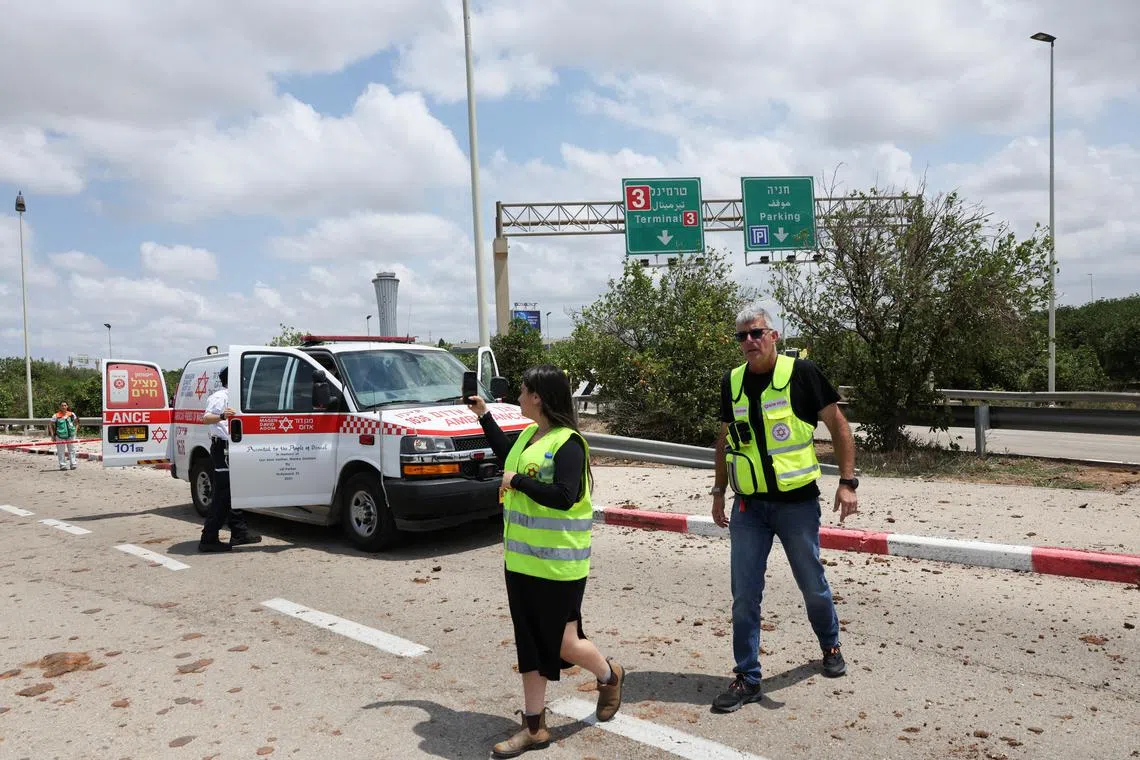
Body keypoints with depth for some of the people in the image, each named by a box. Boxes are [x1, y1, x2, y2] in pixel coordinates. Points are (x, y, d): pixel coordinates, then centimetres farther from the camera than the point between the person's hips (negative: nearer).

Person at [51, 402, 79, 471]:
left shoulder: (71, 414, 2)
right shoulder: (56, 416, -5)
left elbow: (76, 422, 17)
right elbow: (52, 425, 1)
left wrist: (75, 430, 6)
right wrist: (53, 435, -4)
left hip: (70, 435, 2)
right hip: (60, 436, -2)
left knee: (72, 449, 6)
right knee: (61, 451, 3)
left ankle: (73, 464, 13)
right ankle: (62, 465, 10)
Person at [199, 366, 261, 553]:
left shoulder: (228, 397, 20)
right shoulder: (220, 397, -12)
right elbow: (206, 418, -28)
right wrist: (222, 416, -45)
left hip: (229, 448, 11)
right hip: (222, 448, -11)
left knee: (233, 491, 14)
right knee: (223, 495, -11)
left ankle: (239, 532, 21)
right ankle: (209, 539, -9)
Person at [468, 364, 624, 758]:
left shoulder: (567, 444, -18)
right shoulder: (529, 434, 8)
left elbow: (565, 497, -28)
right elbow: (508, 457, 29)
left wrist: (518, 482, -20)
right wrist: (484, 415, 30)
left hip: (557, 566, -8)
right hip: (521, 561, 8)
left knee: (563, 644, 5)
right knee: (530, 644, 12)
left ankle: (610, 675, 36)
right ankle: (534, 727, 23)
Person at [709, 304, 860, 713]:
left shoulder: (800, 372, -10)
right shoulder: (732, 381, 3)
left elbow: (837, 424, -6)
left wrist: (848, 482, -12)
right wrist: (719, 491, 14)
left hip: (797, 503, -3)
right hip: (748, 506, 3)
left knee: (812, 585, 13)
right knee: (745, 595, 3)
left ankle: (830, 646, 42)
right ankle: (747, 678, 15)